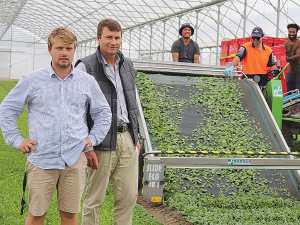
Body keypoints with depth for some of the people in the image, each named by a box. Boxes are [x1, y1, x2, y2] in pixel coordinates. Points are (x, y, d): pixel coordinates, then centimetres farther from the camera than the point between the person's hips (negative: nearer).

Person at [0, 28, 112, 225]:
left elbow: (103, 113, 20)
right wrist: (17, 140, 3)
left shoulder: (87, 82, 8)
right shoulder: (31, 80, 3)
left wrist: (93, 138, 9)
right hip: (41, 159, -1)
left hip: (75, 159, 2)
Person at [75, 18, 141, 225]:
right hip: (102, 142, -6)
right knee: (94, 198, 2)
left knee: (129, 195, 7)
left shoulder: (127, 65, 14)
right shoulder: (85, 67, -7)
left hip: (127, 140, 6)